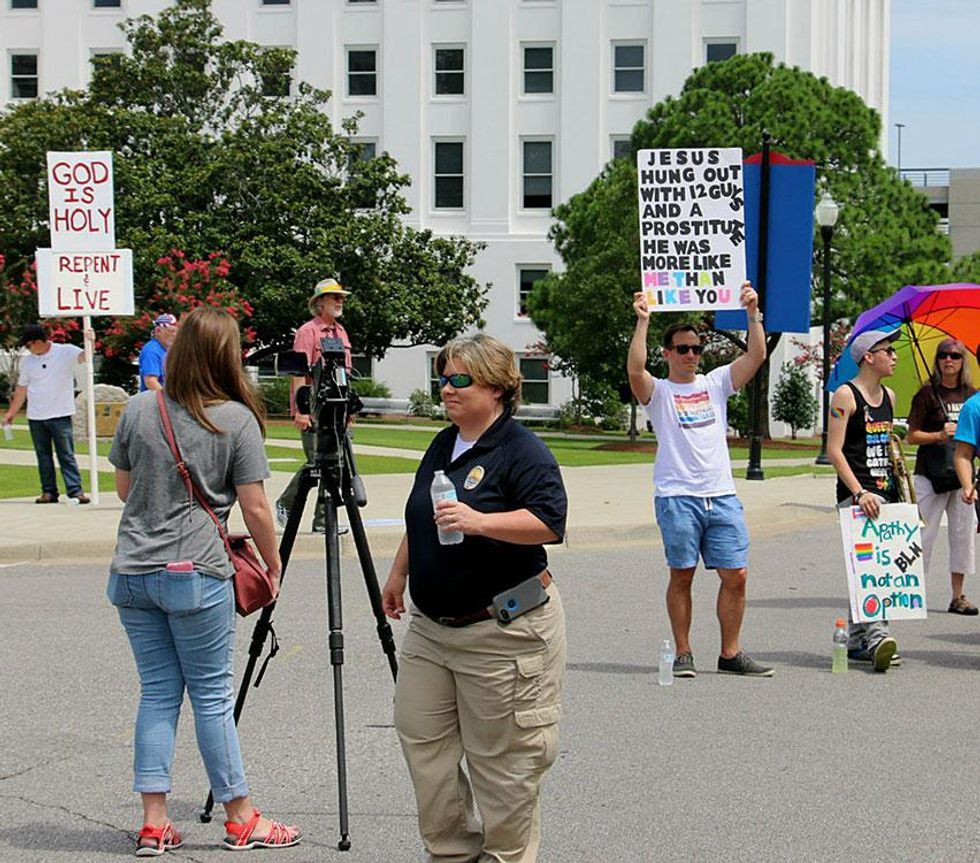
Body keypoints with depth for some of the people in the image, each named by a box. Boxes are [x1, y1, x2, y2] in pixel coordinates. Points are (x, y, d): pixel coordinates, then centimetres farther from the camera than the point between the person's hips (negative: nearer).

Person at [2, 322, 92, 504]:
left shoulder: (65, 352, -6)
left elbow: (83, 356, -23)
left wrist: (89, 343, -44)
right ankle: (49, 491, 15)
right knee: (43, 456, 9)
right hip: (36, 417, 5)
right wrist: (11, 412, 15)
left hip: (60, 415, -5)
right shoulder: (28, 361, 8)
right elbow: (21, 389, 15)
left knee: (67, 455, -4)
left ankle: (75, 490, -5)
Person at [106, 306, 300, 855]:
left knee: (157, 693, 10)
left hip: (131, 574, 4)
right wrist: (273, 564, 7)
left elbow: (124, 488, 13)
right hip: (195, 574, -4)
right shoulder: (236, 420, -7)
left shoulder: (139, 410, 4)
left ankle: (155, 824, 9)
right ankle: (241, 820, 12)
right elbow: (255, 508, -6)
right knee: (213, 695, 4)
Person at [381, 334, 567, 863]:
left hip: (500, 632, -8)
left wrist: (479, 522, -33)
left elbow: (550, 523, -24)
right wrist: (398, 574, 27)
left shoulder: (523, 452, -12)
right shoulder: (442, 447, 14)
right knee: (420, 735, 8)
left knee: (501, 755, -1)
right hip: (431, 624, 8)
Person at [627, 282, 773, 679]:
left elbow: (756, 356, 6)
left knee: (735, 575, 1)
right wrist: (642, 322, -19)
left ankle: (730, 654, 11)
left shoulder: (716, 383, 14)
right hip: (677, 497, -4)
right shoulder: (657, 391, 3)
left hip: (722, 496, 4)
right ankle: (683, 654, 10)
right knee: (682, 575, 2)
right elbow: (635, 370, -18)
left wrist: (753, 312, -3)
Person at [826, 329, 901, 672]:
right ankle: (876, 635, -27)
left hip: (885, 492, 8)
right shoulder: (845, 395, -8)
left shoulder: (888, 397, 16)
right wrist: (859, 492, -21)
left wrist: (898, 487, 21)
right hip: (857, 495, -8)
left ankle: (856, 641, 15)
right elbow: (834, 450, -13)